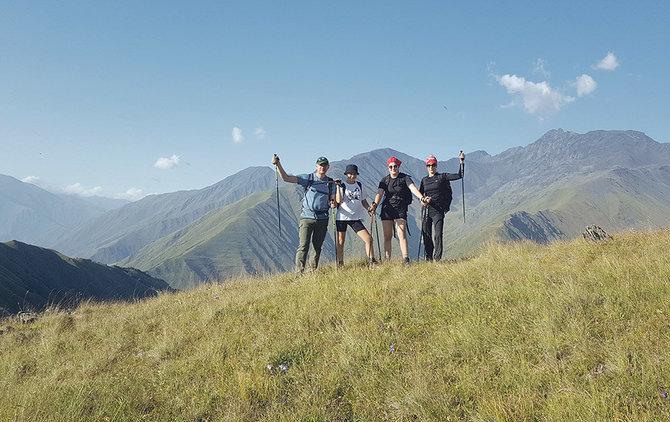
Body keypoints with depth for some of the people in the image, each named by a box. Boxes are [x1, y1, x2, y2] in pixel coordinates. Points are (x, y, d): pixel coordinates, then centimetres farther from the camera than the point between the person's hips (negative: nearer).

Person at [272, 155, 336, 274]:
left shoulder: (331, 183, 10)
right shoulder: (307, 178, 1)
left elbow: (333, 200, 12)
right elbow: (286, 178, -7)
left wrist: (333, 204, -13)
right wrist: (278, 164, -21)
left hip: (322, 219, 3)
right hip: (307, 217, -3)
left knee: (318, 247, 8)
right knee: (303, 246, -11)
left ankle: (313, 271, 24)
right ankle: (299, 273, -8)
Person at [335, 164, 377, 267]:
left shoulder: (359, 185, 11)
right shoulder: (342, 185, -3)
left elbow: (363, 200, 19)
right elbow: (339, 200, -17)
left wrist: (369, 208, 1)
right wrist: (338, 186, -21)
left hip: (356, 217, 3)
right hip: (342, 217, -3)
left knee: (369, 239, -8)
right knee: (340, 242, 3)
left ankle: (372, 262, -1)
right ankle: (340, 265, 15)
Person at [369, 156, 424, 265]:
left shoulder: (405, 178, 1)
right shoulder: (384, 180, 7)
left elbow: (413, 188, -15)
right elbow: (379, 193, -8)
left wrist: (421, 198, -34)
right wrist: (375, 204, -28)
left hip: (401, 210, -2)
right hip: (386, 209, 2)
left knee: (401, 234, -13)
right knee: (387, 236, 3)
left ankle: (406, 259, -14)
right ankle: (387, 260, 8)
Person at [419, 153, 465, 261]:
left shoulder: (442, 177, 3)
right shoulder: (424, 180, 14)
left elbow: (459, 175, -3)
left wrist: (461, 161, -10)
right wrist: (423, 199, -8)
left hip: (438, 210, -3)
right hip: (427, 210, 3)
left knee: (438, 236, -12)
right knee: (427, 236, 3)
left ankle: (437, 259, -7)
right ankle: (428, 259, 12)